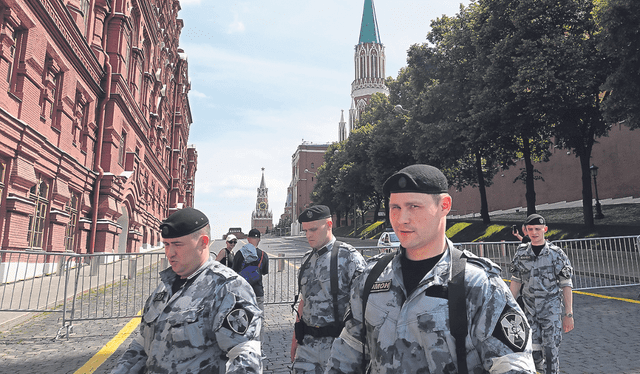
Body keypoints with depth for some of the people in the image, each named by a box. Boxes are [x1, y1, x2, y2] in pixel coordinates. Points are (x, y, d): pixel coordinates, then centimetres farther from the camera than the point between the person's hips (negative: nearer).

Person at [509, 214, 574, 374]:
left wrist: (568, 315, -5)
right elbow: (516, 282, 9)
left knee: (550, 352, -3)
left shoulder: (556, 253, -4)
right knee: (534, 352, 6)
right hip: (530, 311, 3)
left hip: (552, 311, -3)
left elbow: (566, 286, -3)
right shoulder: (521, 253, 4)